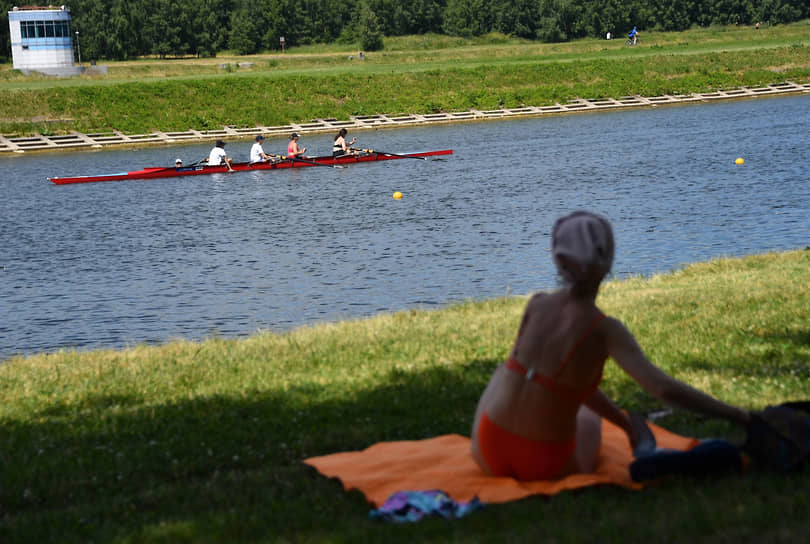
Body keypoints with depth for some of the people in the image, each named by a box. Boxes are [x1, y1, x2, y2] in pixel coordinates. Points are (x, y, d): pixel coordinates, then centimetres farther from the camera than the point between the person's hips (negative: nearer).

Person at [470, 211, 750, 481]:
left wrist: (626, 423, 13)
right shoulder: (606, 330, -18)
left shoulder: (537, 305, -7)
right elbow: (664, 388, -27)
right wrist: (738, 415, -20)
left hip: (488, 454, 2)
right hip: (545, 467, -1)